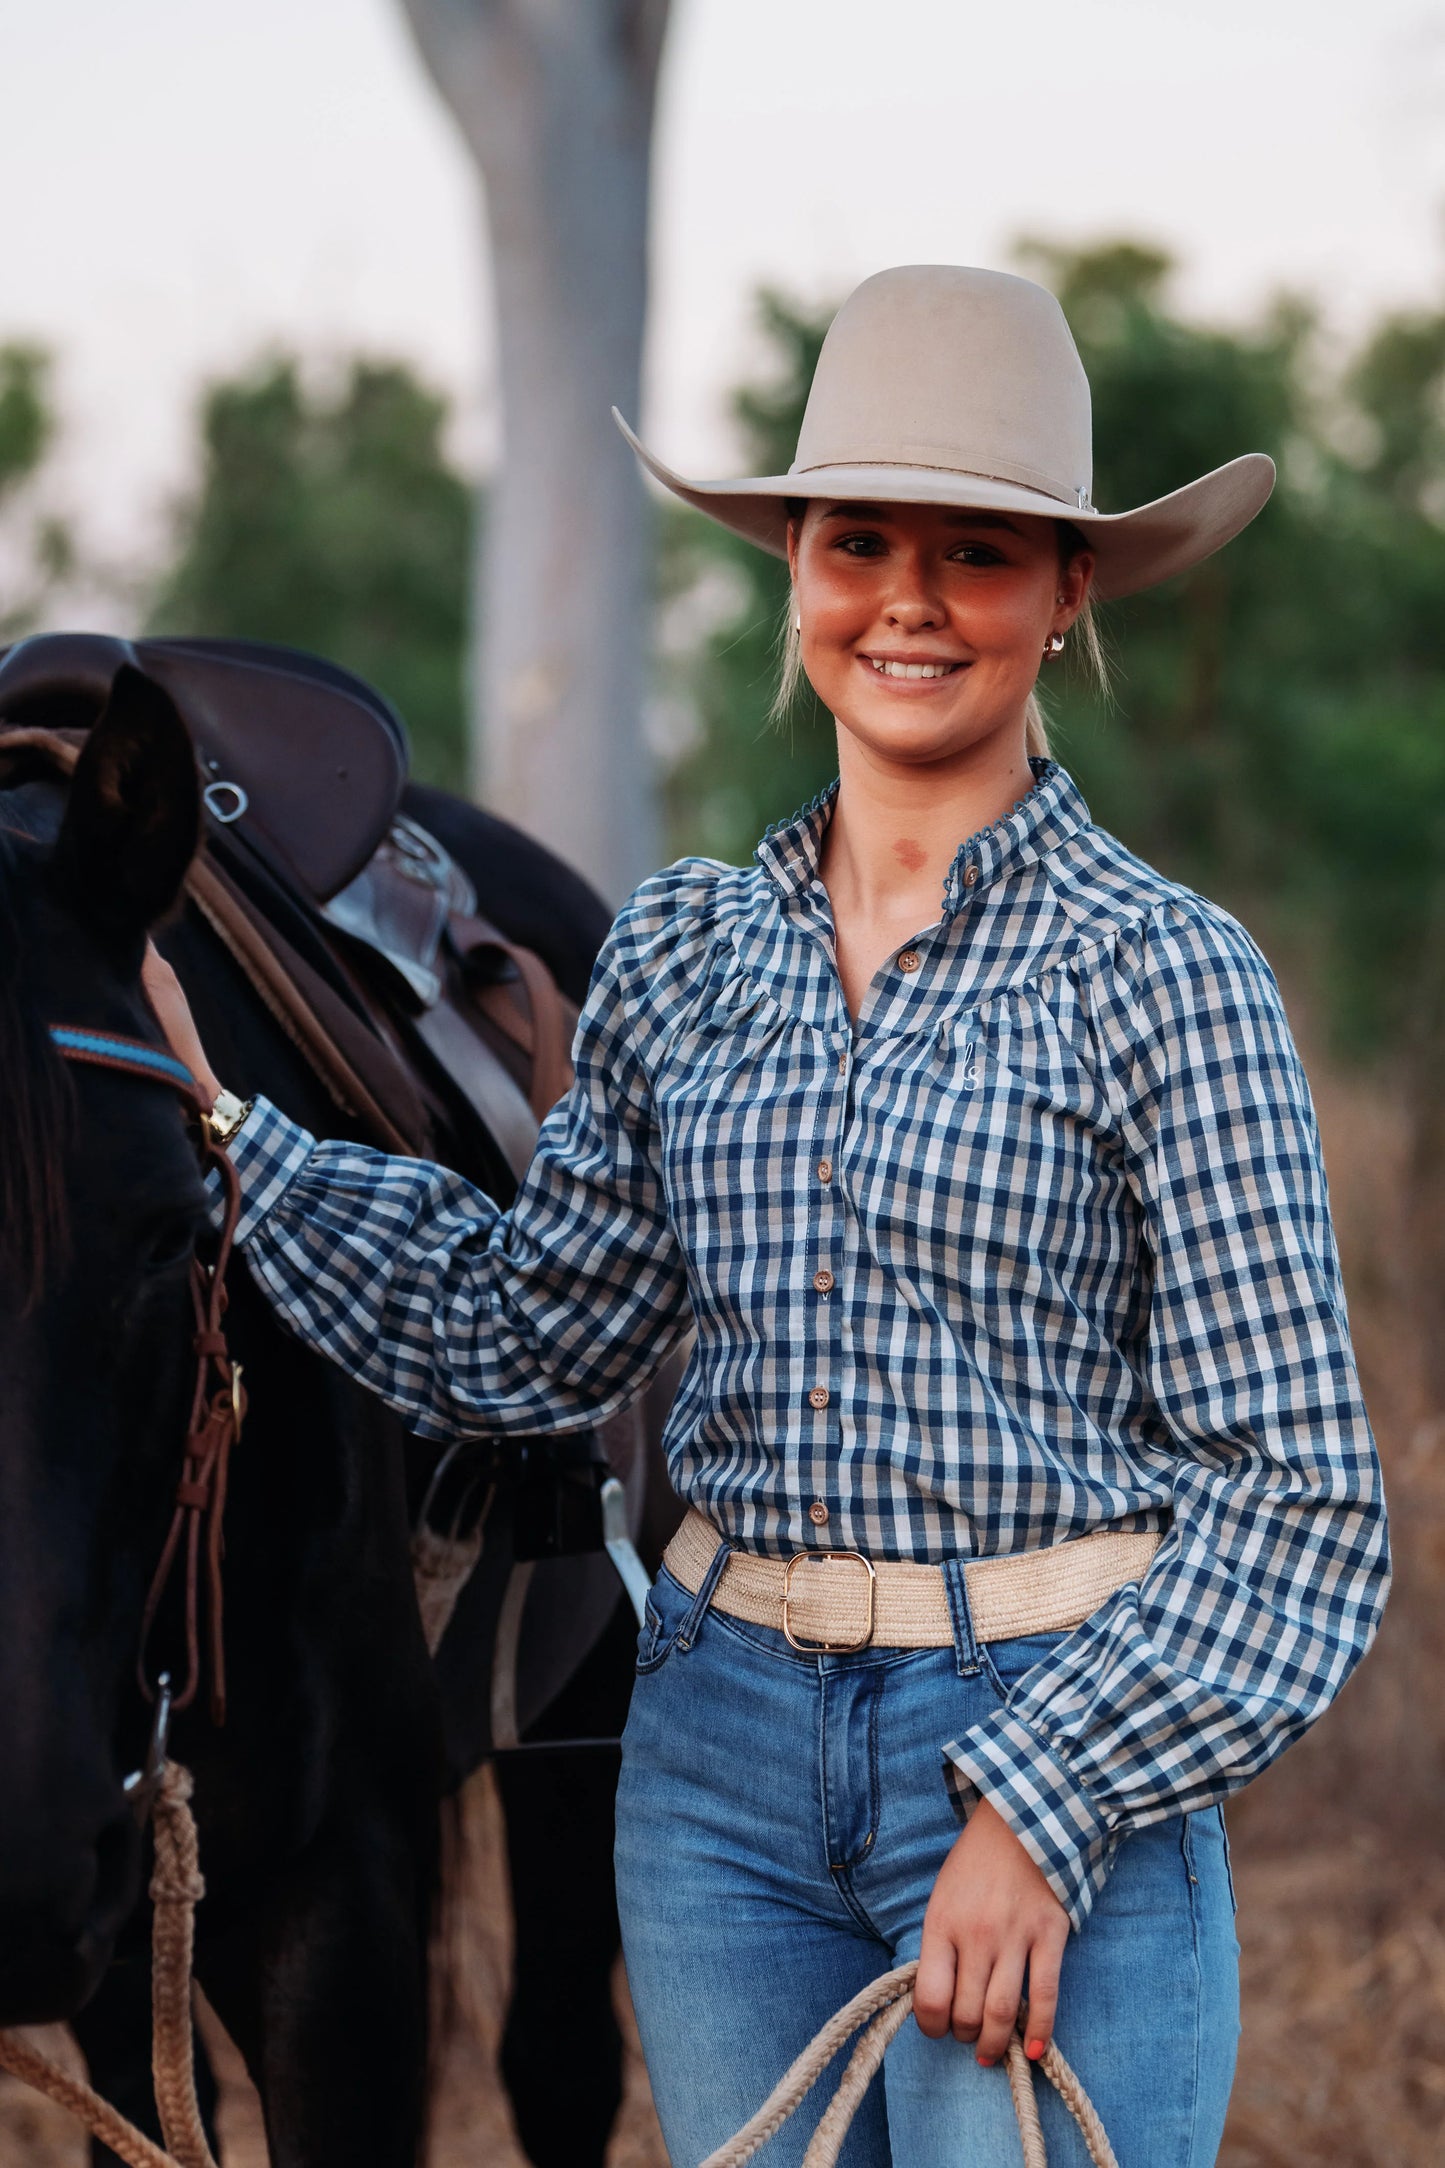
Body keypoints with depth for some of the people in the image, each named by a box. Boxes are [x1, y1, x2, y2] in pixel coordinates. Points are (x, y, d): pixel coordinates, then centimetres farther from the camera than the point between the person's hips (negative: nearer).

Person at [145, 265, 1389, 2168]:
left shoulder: (1161, 974, -6)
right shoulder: (685, 957, 7)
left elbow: (1293, 1489, -7)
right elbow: (527, 1340, 19)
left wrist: (1043, 1808, -15)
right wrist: (223, 1132, 14)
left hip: (1068, 1750, -4)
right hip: (726, 1752, 4)